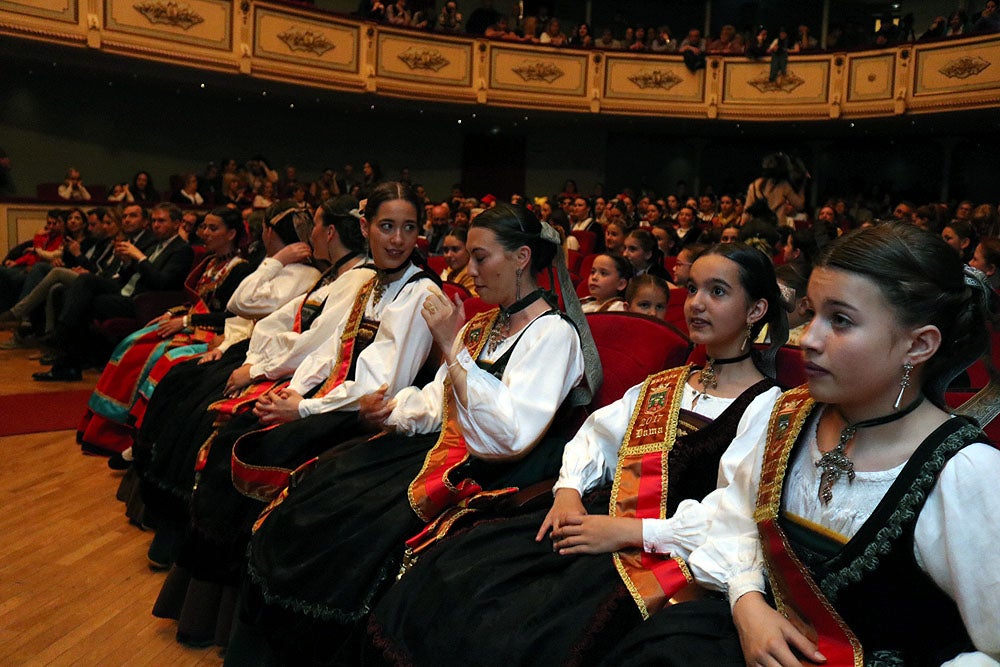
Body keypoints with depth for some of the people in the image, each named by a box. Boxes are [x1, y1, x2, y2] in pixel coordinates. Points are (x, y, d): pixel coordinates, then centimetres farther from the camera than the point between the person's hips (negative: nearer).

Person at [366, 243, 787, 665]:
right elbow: (597, 435, 17)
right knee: (451, 565, -12)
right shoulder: (662, 385, 20)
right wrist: (569, 491, -3)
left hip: (662, 547, -6)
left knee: (515, 632, -27)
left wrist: (629, 531, -19)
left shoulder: (766, 405, -2)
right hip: (601, 514, 7)